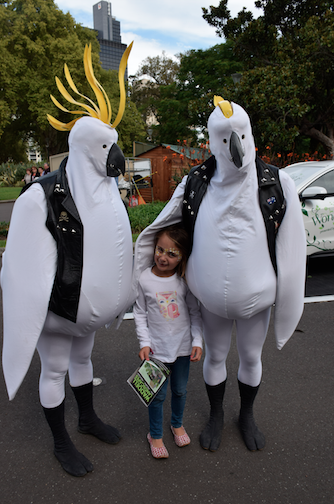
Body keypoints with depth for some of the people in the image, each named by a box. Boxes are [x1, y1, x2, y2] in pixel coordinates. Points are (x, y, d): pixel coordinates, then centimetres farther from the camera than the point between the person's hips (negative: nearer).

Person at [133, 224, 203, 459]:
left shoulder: (185, 280, -10)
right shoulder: (144, 279, -13)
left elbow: (195, 312, -1)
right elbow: (140, 313, -3)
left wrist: (197, 341, -7)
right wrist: (144, 342, -9)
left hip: (183, 346, 2)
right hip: (157, 347, -2)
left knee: (180, 390, 20)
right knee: (158, 394, 10)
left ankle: (178, 424, 47)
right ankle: (155, 435, 34)